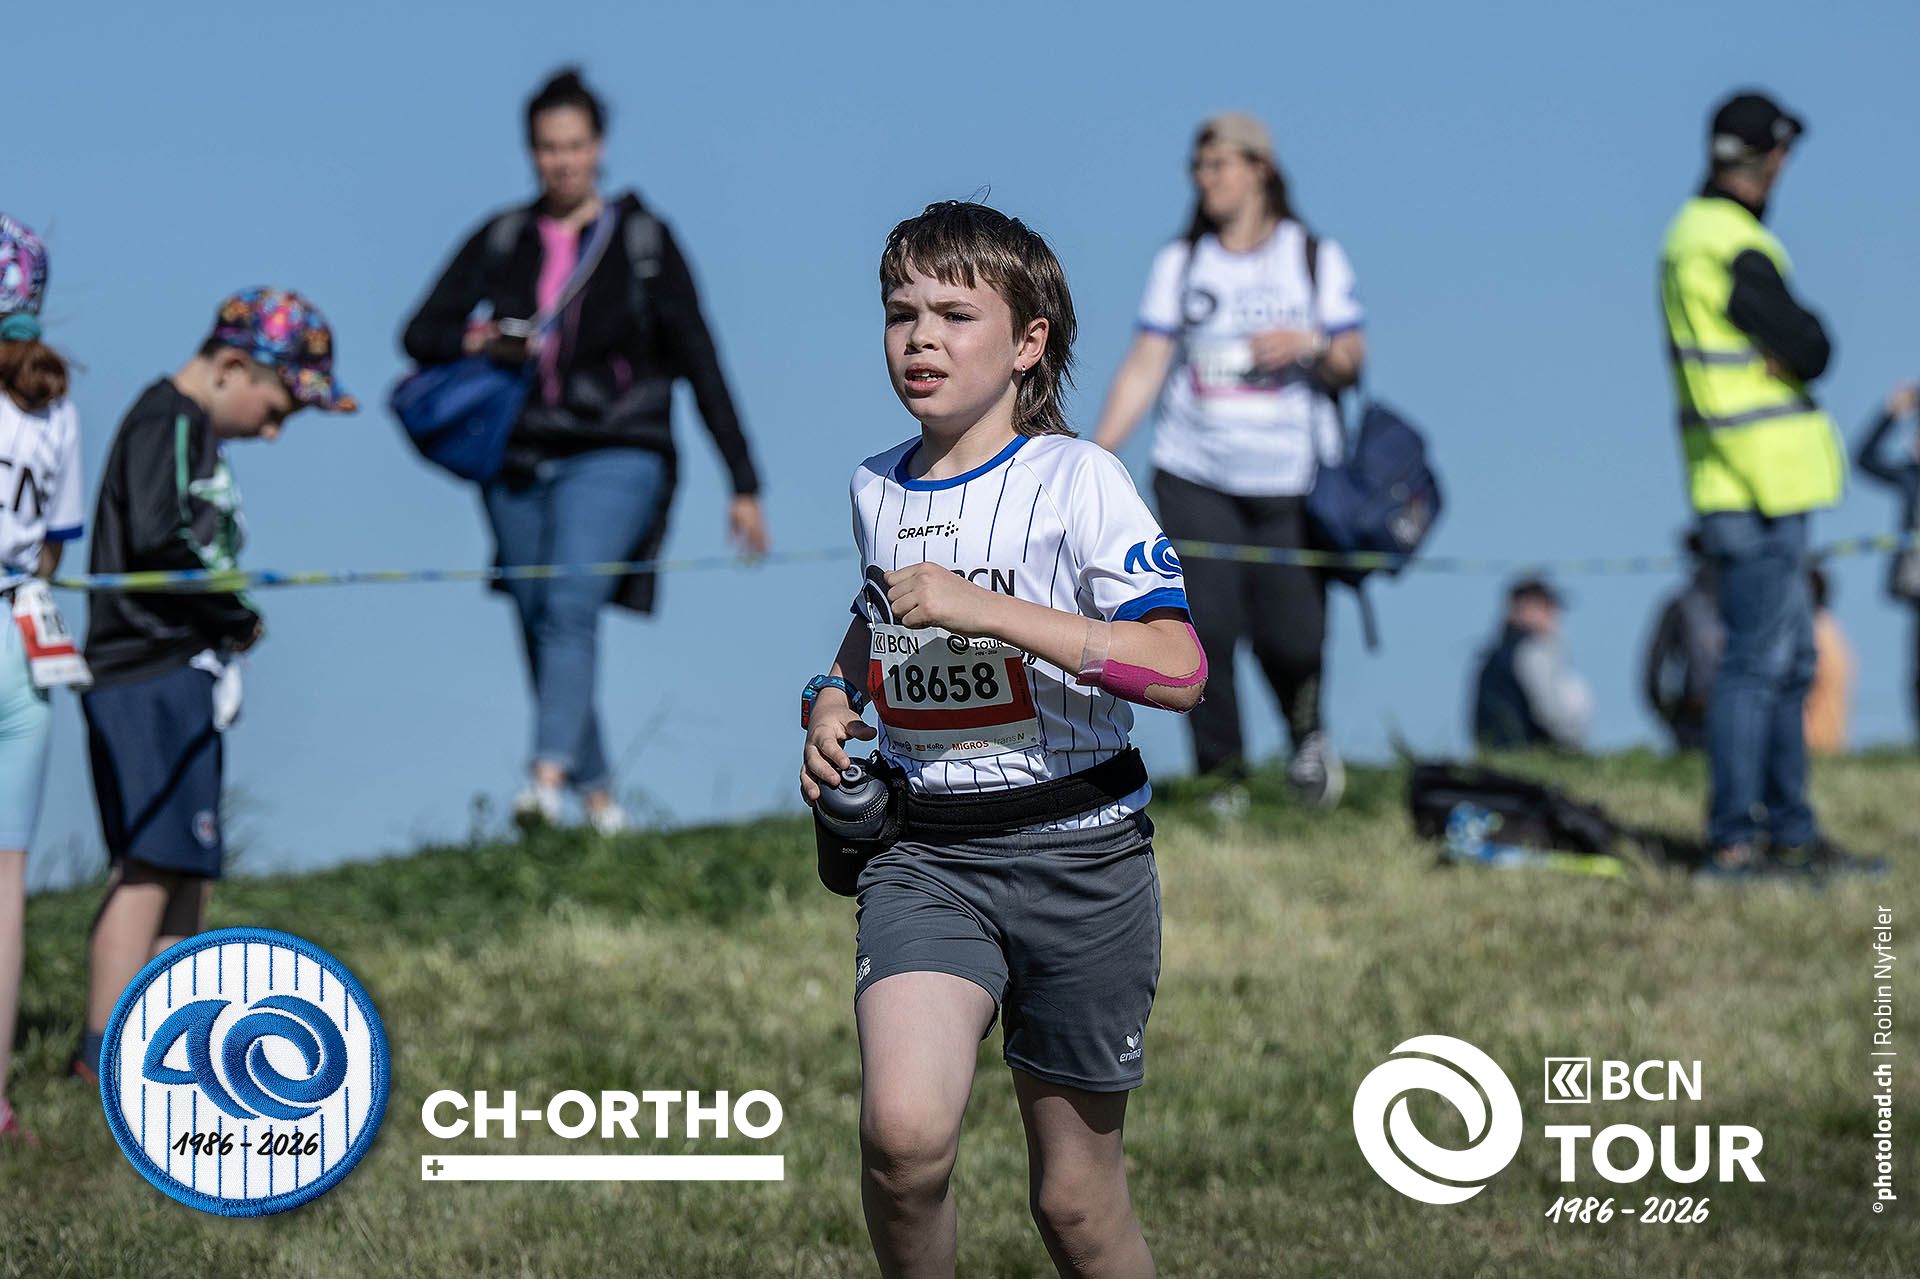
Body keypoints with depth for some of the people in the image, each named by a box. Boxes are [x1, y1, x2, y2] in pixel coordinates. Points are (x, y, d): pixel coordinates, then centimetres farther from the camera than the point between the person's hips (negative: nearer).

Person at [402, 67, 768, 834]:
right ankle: (598, 795, 14)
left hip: (615, 459, -4)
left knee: (569, 606, -24)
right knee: (539, 628, 3)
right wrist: (476, 342, -17)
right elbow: (421, 333, 8)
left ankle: (548, 777, -38)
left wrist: (743, 485, -1)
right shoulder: (502, 240, 10)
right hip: (520, 462, 4)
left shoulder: (642, 240, 2)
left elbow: (698, 363, 2)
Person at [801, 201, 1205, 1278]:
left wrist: (986, 607, -25)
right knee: (904, 1137, -22)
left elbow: (1179, 670, -20)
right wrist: (834, 696, 12)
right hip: (924, 850, 3)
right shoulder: (876, 490, 10)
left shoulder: (1076, 479, -8)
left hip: (1076, 849, -3)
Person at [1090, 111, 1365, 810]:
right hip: (1194, 478, 1)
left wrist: (1313, 344, -16)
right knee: (1205, 628, -11)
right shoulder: (1179, 263, 11)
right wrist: (1094, 457, -4)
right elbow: (1144, 367, 6)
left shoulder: (1316, 258, 8)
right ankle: (1221, 779, 0)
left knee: (1290, 636, -8)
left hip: (1292, 482, -1)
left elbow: (1351, 364, 6)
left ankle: (1307, 730, 24)